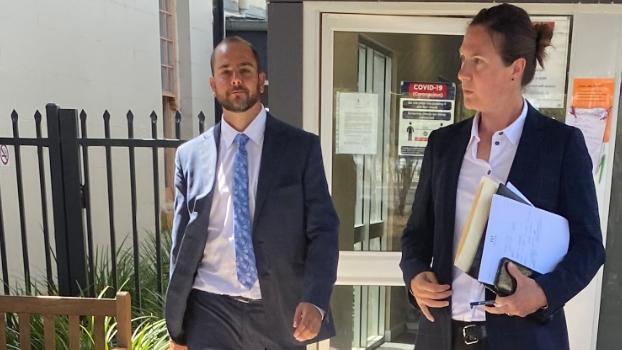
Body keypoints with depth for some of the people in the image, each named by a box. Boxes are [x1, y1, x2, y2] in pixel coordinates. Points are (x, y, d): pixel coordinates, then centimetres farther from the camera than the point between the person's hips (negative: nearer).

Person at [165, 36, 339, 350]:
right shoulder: (190, 155, 2)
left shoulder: (301, 147, -3)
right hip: (211, 310, 1)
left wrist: (314, 301, -20)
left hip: (281, 311, 0)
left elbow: (323, 230, -5)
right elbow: (182, 243, 7)